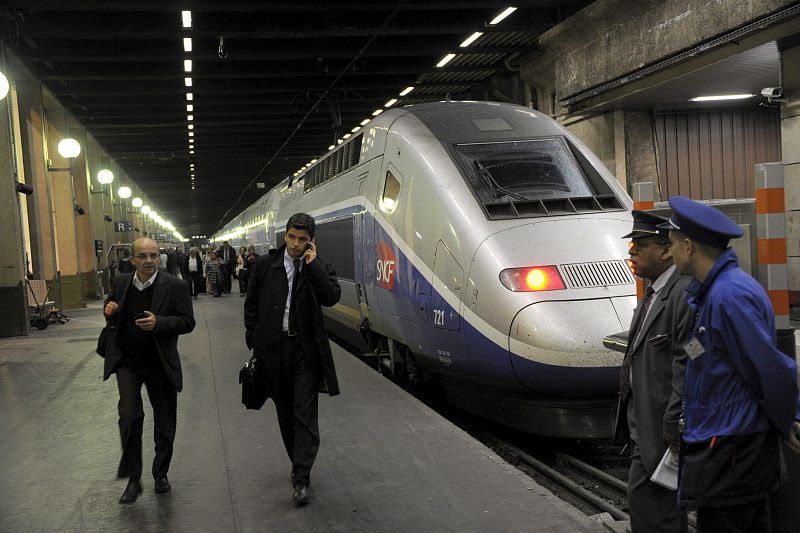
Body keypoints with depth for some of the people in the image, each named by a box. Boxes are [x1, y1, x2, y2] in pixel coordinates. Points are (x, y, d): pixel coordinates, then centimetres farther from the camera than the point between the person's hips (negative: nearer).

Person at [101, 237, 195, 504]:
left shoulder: (175, 286, -11)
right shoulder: (121, 283, 1)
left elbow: (188, 322, -11)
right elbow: (111, 306, 19)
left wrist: (159, 323, -27)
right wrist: (109, 310, -6)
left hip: (160, 365, -1)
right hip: (127, 362, 2)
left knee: (164, 424, 9)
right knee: (129, 416, -13)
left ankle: (160, 474, 31)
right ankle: (133, 478, 2)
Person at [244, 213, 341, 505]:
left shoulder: (319, 267, 0)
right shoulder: (265, 264, 3)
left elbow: (331, 297, -17)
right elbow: (251, 304, 9)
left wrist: (313, 264, -16)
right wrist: (254, 343, 6)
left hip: (305, 350, -2)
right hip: (273, 349, 2)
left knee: (305, 414, -4)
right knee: (285, 412, 14)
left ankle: (301, 478, -1)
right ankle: (299, 464, 30)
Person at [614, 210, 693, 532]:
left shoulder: (685, 293, -19)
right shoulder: (654, 292, 13)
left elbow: (686, 365, -23)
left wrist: (673, 427, -21)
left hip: (663, 423, -10)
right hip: (645, 420, 10)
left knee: (645, 497, -6)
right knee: (665, 502, 19)